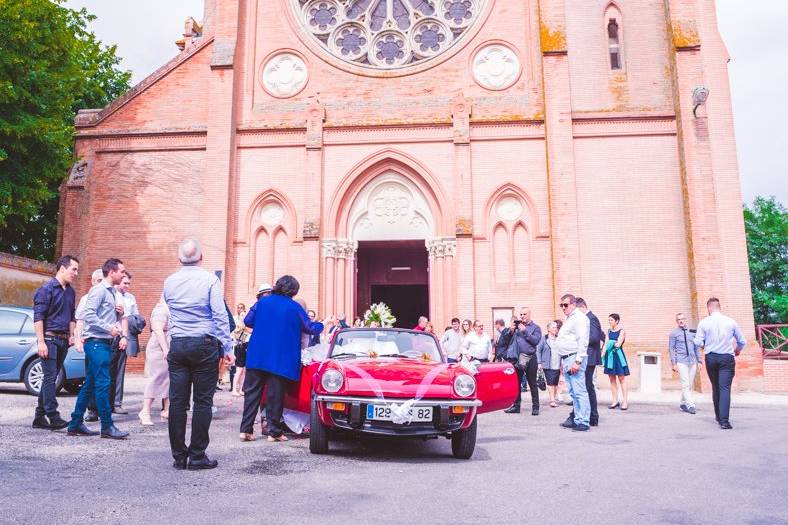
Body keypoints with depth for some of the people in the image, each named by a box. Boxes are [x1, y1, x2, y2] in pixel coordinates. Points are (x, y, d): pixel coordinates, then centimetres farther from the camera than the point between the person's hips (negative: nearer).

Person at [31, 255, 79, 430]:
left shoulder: (70, 292, 16)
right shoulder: (46, 289, -7)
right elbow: (38, 317, -12)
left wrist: (71, 336, 14)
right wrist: (41, 342, -17)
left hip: (63, 340, 7)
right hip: (49, 338, -7)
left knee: (50, 378, 9)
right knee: (50, 377, -10)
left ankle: (40, 417, 16)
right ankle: (53, 417, -11)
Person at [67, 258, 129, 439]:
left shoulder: (112, 292, 18)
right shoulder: (99, 290, -10)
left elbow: (116, 318, 22)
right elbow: (89, 315, -20)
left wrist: (122, 335, 9)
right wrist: (109, 329, -17)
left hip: (105, 343, 9)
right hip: (96, 342, -9)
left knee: (90, 384, 12)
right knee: (103, 383, -7)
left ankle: (76, 424, 20)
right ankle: (107, 427, -3)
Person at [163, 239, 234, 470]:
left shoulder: (169, 282, 8)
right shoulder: (210, 279, -6)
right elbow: (220, 315, -10)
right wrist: (227, 347, -6)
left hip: (177, 345, 4)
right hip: (204, 345, -4)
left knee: (177, 401, 6)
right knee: (202, 401, 2)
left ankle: (179, 456, 12)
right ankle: (197, 456, 5)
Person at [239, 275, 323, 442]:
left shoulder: (262, 301, 5)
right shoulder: (295, 307, -3)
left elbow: (247, 321, 9)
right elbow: (310, 328, 4)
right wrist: (322, 325, 24)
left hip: (256, 357, 3)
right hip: (280, 359, -3)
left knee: (252, 392, 8)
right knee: (275, 395, 5)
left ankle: (246, 430, 7)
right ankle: (274, 431, 11)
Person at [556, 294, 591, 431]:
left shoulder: (579, 318, -8)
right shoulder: (568, 319, 22)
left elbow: (582, 342, -17)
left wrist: (577, 361, -22)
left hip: (575, 358, -10)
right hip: (566, 359, 10)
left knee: (579, 392, -9)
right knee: (573, 393, 11)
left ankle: (583, 422, -8)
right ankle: (576, 419, 15)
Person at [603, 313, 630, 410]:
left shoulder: (622, 331, -3)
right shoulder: (609, 331, 13)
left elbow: (618, 344, -12)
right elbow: (606, 344, 7)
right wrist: (603, 354, -4)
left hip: (618, 356, -5)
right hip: (609, 356, 6)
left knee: (621, 379, -4)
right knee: (612, 379, 6)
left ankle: (625, 401, -3)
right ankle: (615, 401, 11)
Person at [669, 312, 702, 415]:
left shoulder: (692, 332, 13)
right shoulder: (673, 333, 1)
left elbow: (696, 348, 17)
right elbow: (671, 349, 0)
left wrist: (699, 361, 10)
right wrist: (674, 363, -7)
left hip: (692, 362, 4)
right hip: (681, 362, -4)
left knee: (690, 384, 7)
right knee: (685, 384, -11)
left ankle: (683, 404, 18)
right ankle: (690, 405, -12)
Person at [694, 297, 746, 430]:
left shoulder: (704, 323, -4)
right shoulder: (731, 322, -1)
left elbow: (698, 342, -7)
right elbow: (742, 342, 7)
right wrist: (738, 350, 27)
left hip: (711, 358, 1)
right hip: (727, 358, -1)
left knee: (715, 387, 17)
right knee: (725, 388, -5)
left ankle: (718, 416, 26)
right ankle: (724, 420, -15)